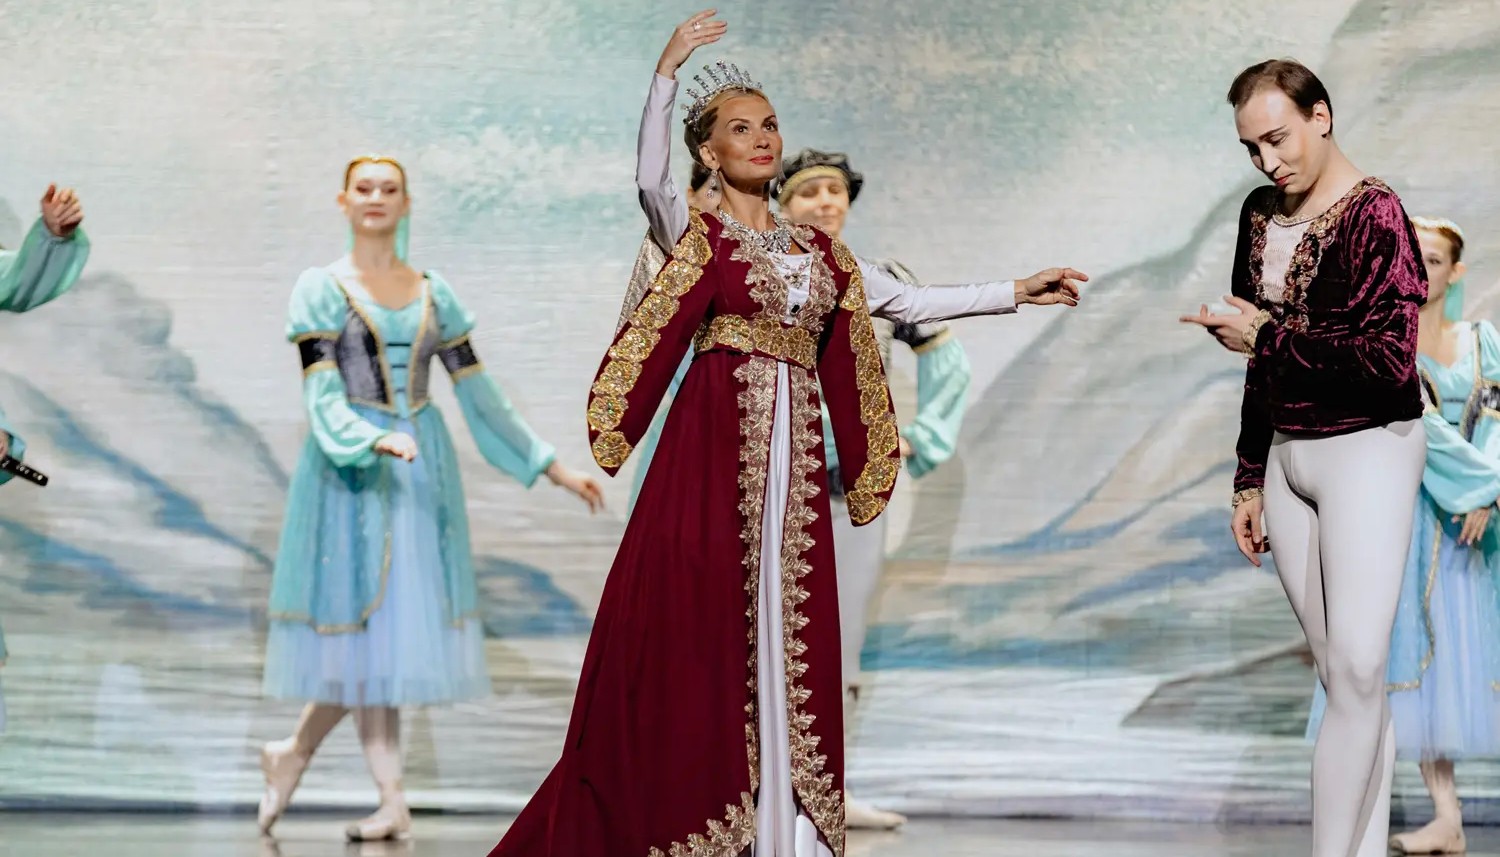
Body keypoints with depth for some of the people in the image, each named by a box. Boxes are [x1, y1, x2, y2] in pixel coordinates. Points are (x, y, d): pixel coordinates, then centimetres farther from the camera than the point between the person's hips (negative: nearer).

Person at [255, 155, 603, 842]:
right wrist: (376, 442, -30)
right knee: (367, 625, -4)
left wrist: (551, 466, 6)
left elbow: (479, 393, 10)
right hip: (351, 466, -4)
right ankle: (393, 804, 3)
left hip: (423, 469, 4)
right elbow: (322, 397, -10)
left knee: (389, 630, 3)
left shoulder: (434, 293, 10)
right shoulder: (321, 289, -1)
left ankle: (291, 753, 19)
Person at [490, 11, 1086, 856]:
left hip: (793, 455, 5)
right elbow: (651, 176, -15)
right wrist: (666, 74, -26)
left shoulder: (819, 250, 18)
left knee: (788, 636, 3)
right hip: (714, 445, -4)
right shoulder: (696, 231, 4)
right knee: (699, 626, -6)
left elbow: (907, 299, 22)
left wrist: (1018, 291, 20)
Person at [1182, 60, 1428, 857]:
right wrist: (1250, 481, 16)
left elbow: (1391, 362, -21)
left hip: (1366, 449, -7)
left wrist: (1268, 336, -13)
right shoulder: (1261, 213, 9)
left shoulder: (1374, 215, -13)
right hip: (1285, 454, 7)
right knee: (1340, 672, 7)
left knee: (1357, 665, -14)